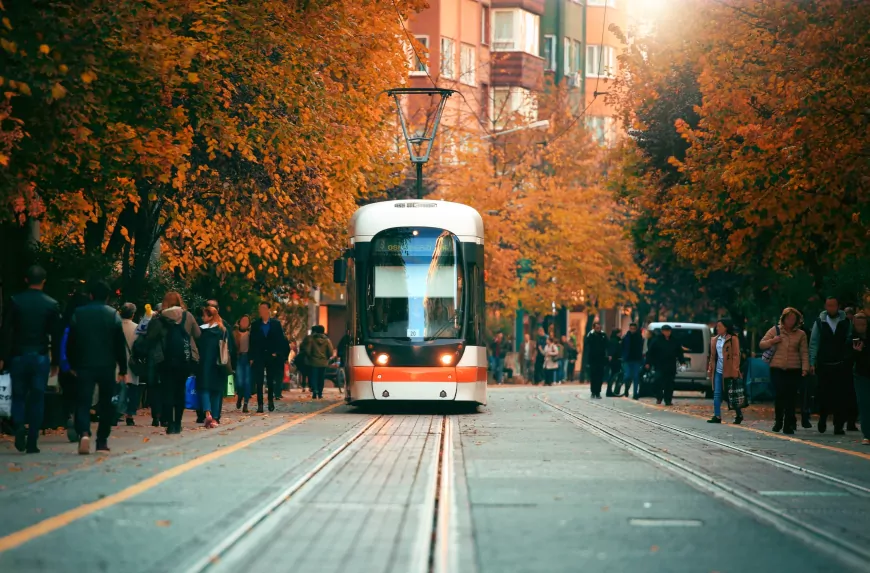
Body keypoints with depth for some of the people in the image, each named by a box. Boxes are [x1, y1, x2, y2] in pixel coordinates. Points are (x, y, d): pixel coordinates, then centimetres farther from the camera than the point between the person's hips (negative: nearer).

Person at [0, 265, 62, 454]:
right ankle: (32, 443, 2)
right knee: (37, 399, 5)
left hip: (18, 356, 0)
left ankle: (19, 425, -16)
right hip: (41, 357, 0)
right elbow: (56, 336, 1)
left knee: (18, 396, 12)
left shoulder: (15, 301, -2)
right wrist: (55, 362, 8)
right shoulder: (52, 304, -1)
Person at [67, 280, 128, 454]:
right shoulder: (113, 314, -2)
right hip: (107, 366, 0)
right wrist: (123, 370, 3)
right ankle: (102, 441, 11)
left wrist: (73, 366, 14)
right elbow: (120, 345, -2)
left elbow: (71, 343, 4)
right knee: (106, 404, 11)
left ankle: (84, 433, -25)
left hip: (84, 366, 0)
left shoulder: (78, 314, 2)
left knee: (83, 402, 0)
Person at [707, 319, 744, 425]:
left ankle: (739, 415, 17)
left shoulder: (733, 339, -5)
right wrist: (710, 369, 12)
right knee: (717, 394, 0)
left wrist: (735, 369, -15)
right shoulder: (715, 340, 13)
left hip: (728, 371, -6)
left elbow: (736, 355, -9)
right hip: (718, 371, 6)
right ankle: (717, 416, 1)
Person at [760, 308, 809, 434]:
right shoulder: (775, 330, 8)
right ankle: (778, 421, 17)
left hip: (794, 370, 0)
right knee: (779, 395, -4)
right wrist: (772, 341, -7)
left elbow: (804, 353, 5)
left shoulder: (801, 334, 7)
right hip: (777, 369, 0)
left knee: (790, 397, -5)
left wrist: (805, 368, -6)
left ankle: (788, 425, 0)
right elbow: (762, 344, 11)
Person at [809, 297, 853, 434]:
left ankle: (839, 425, 4)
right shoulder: (820, 322, 3)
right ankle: (822, 419, 26)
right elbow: (814, 343, 1)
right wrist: (812, 362, -6)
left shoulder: (846, 322, 3)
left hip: (842, 366, 0)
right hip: (824, 365, 0)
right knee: (824, 395, 2)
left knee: (841, 397, -2)